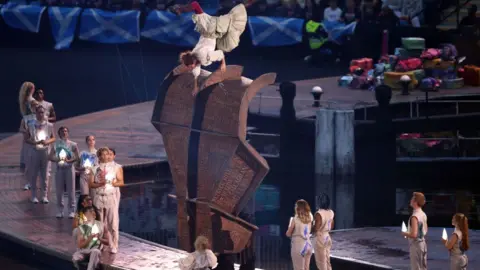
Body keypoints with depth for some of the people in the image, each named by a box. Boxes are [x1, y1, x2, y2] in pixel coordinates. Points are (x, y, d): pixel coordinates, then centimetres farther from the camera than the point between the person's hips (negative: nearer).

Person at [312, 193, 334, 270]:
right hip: (328, 237, 7)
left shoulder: (319, 214, -22)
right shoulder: (331, 212, 2)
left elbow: (315, 229, -21)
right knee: (327, 261, 16)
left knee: (321, 262, 1)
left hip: (320, 238, -7)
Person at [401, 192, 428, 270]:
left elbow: (413, 234, -27)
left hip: (416, 245, -9)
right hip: (422, 243, 9)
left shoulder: (414, 216, -23)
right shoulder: (423, 214, 6)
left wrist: (404, 233, -10)